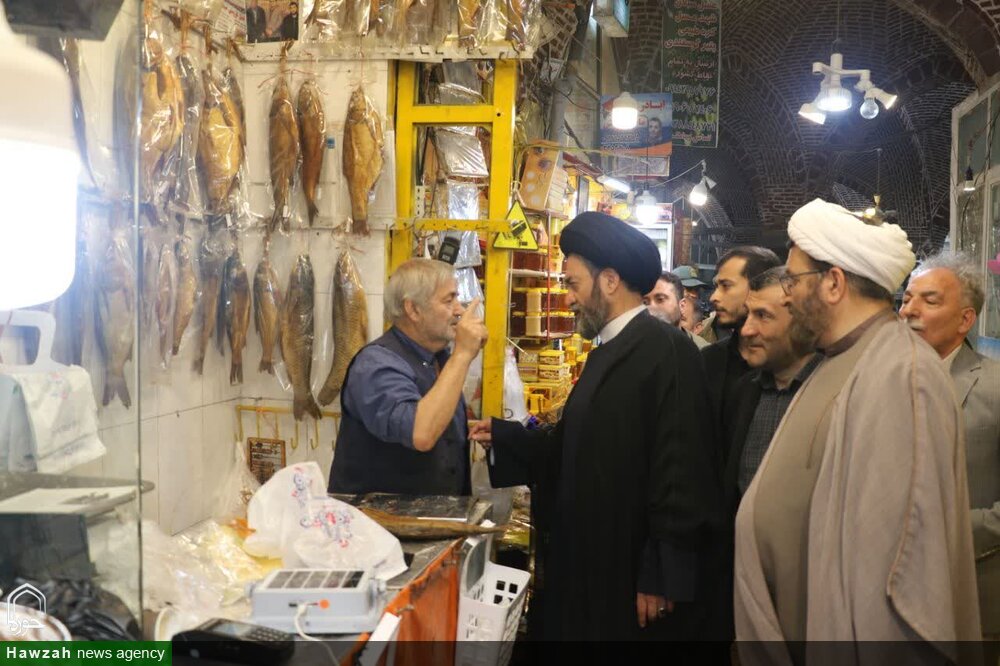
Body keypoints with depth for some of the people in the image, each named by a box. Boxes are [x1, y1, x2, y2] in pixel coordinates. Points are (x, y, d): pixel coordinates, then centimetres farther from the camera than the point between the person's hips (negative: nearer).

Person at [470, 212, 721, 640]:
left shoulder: (666, 350, -17)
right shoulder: (606, 352, 12)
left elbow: (679, 470, -21)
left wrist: (661, 578, -20)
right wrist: (501, 437, 9)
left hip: (632, 573, -8)